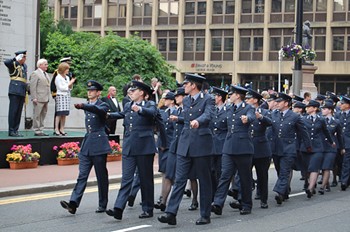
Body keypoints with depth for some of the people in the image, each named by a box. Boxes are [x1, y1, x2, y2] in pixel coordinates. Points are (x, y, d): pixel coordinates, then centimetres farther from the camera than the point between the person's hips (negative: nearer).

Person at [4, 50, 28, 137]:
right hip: (15, 91, -7)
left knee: (19, 112, 6)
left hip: (22, 92, 7)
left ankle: (15, 130, 9)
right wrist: (16, 59, -18)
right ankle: (11, 131, -5)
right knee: (13, 111, -7)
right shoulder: (13, 64, -1)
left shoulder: (24, 66, 19)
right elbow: (6, 62, -24)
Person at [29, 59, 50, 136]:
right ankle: (37, 131, -2)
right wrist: (34, 98, -18)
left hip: (45, 99, 9)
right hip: (39, 99, -9)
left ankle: (41, 130, 15)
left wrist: (48, 98, 16)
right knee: (37, 115, -5)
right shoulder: (35, 74, -7)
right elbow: (32, 86, -12)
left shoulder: (46, 74, 20)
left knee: (43, 115, 10)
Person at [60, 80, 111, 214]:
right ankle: (73, 203, -15)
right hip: (86, 144, 5)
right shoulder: (87, 105, 15)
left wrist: (82, 106, -42)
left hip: (99, 145, -5)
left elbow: (98, 110, -28)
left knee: (101, 177, 2)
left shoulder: (103, 105, -6)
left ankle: (103, 205, 12)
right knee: (82, 175, -5)